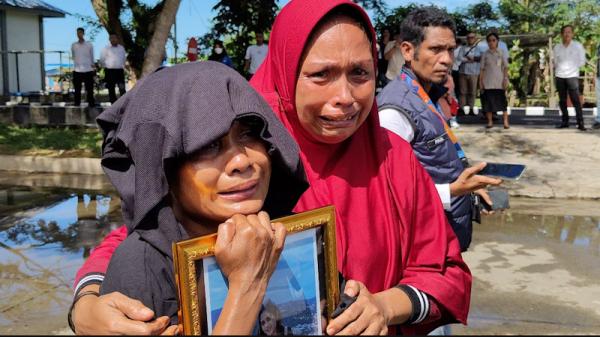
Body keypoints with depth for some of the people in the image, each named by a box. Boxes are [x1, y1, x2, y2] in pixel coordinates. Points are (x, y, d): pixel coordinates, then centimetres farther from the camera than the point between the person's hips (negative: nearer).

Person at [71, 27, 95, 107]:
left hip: (88, 70, -1)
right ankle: (77, 104, 10)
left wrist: (92, 66, 12)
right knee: (77, 89, 4)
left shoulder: (89, 45, 3)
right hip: (77, 70, 1)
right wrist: (78, 63, 13)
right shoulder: (73, 45, 6)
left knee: (89, 89, 0)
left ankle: (91, 103, 6)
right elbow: (73, 57, 15)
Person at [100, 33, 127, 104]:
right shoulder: (106, 48, 1)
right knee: (111, 89, 2)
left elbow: (124, 58, 22)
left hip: (120, 71, 2)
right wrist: (107, 66, 7)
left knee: (122, 89, -6)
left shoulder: (121, 48, 11)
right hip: (110, 71, -2)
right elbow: (102, 60, 4)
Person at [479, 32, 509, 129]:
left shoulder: (501, 52, 3)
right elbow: (482, 69, 6)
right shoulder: (485, 54, 6)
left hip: (499, 82, -1)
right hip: (488, 82, 1)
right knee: (488, 101, 1)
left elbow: (505, 67, 1)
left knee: (502, 101, -3)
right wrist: (480, 81, 1)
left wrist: (505, 79, -7)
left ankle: (505, 122, -4)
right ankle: (490, 121, 9)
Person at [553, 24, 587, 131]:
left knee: (575, 100, -11)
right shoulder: (557, 47, 10)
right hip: (559, 76, 3)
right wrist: (561, 68, 1)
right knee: (562, 100, 5)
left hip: (572, 76, -3)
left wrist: (571, 67, 0)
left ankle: (580, 123, -11)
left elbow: (582, 62, 4)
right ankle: (565, 121, 12)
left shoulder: (578, 46, 4)